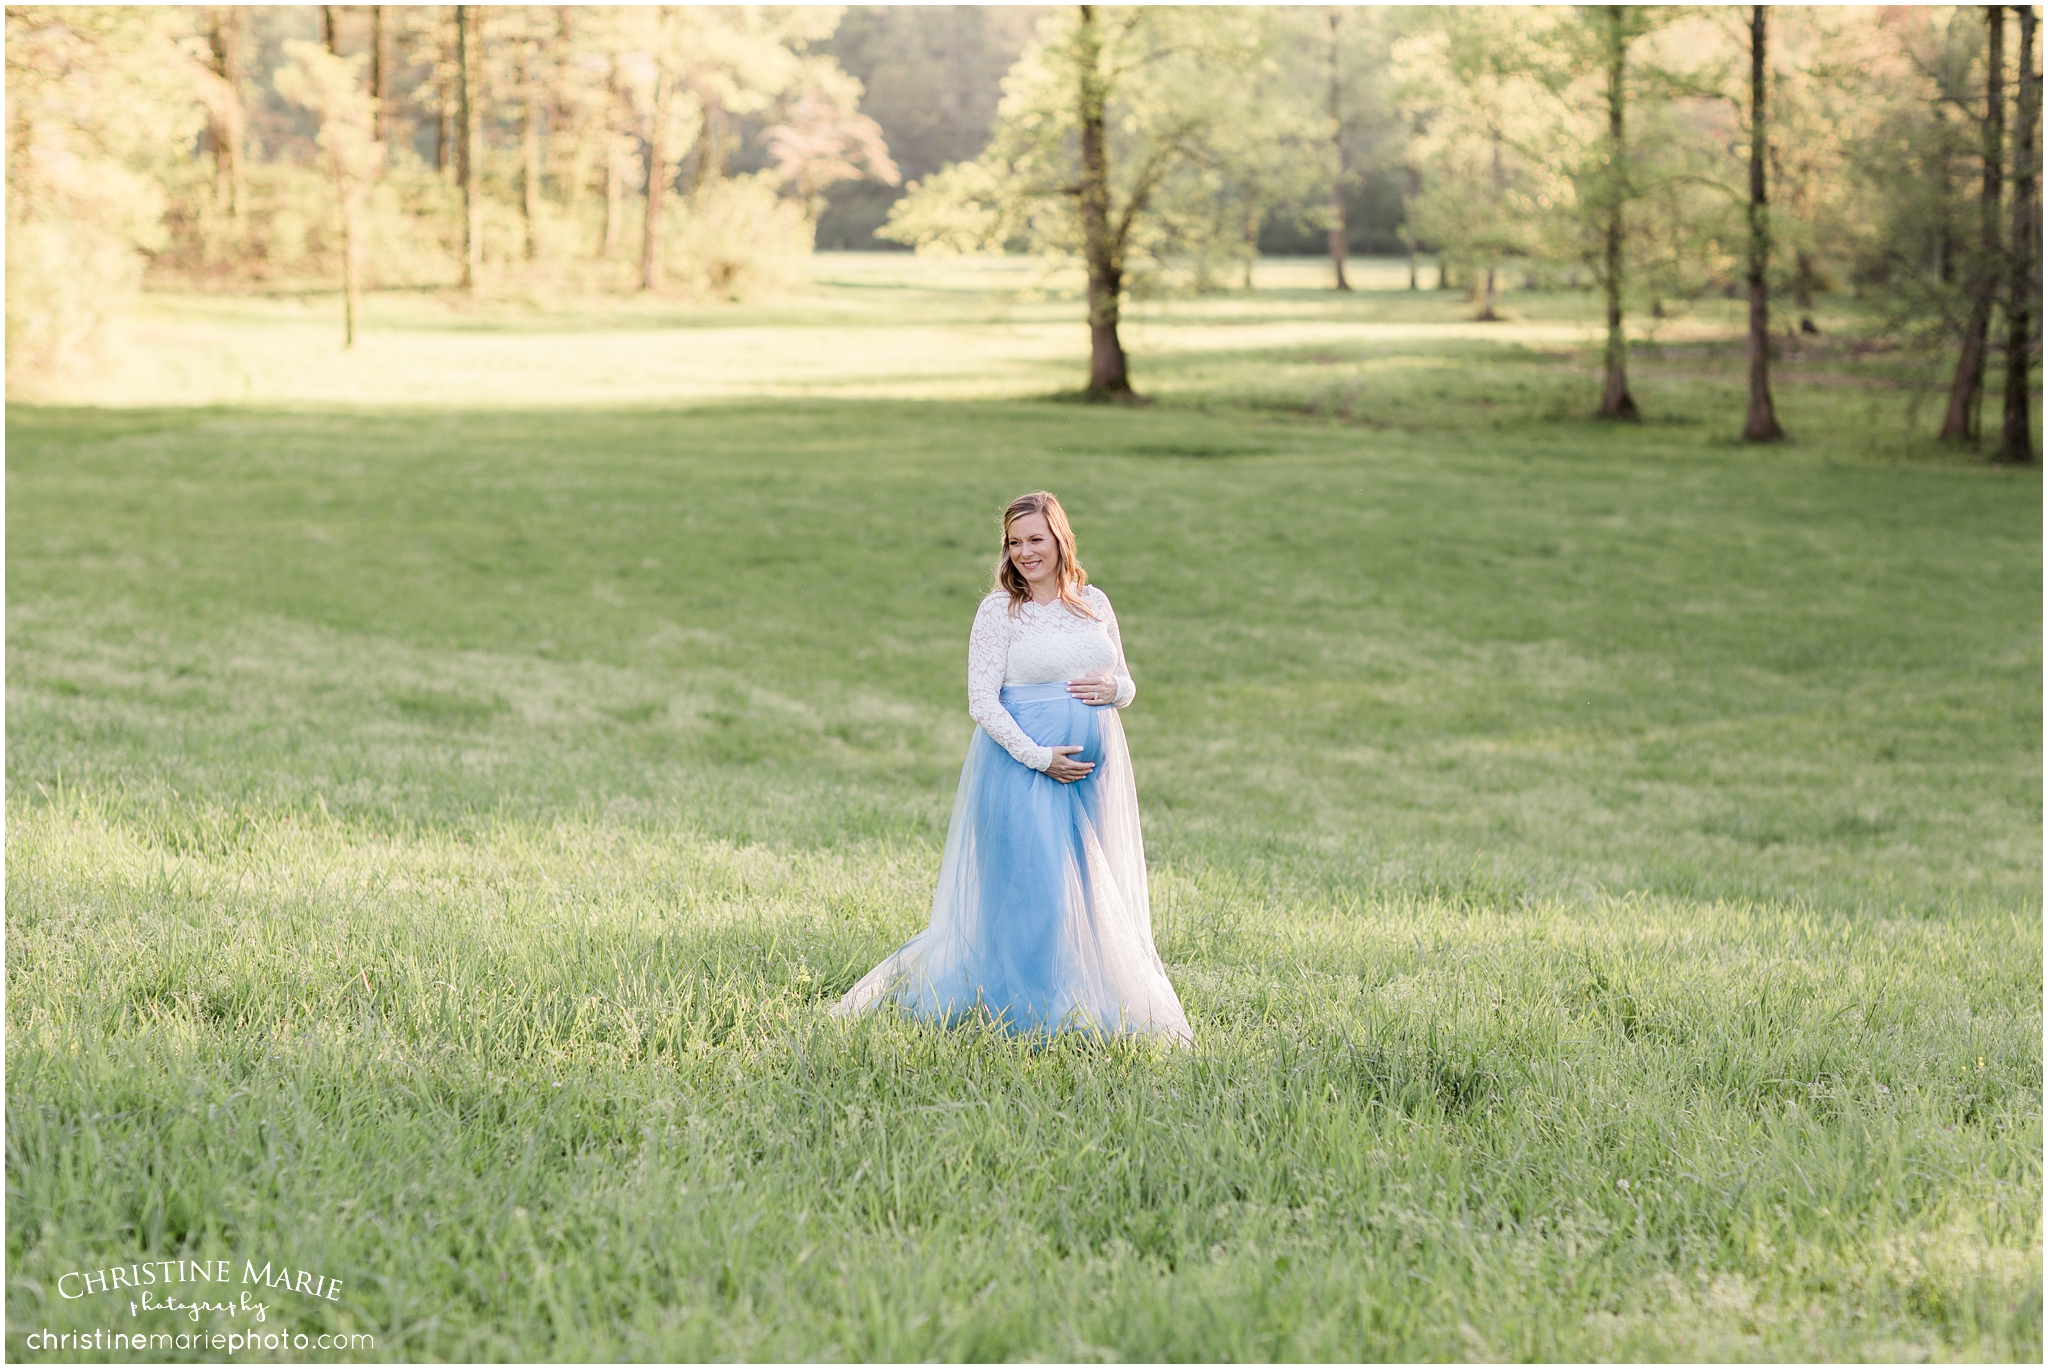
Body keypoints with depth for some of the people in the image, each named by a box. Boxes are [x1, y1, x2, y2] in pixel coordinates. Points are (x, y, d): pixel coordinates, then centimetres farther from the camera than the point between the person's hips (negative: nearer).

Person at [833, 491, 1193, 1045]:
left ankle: (1091, 1008, 18)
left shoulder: (1094, 603, 10)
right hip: (1023, 765, -5)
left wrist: (1111, 689, -7)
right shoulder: (999, 610, -4)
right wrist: (1038, 757, -17)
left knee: (1094, 891, 7)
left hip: (1094, 768, 5)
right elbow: (983, 701, -9)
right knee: (1029, 887, -7)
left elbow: (1125, 683, 17)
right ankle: (1032, 1013, 3)